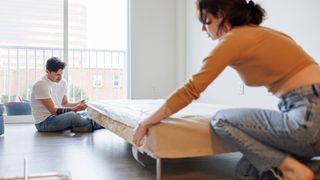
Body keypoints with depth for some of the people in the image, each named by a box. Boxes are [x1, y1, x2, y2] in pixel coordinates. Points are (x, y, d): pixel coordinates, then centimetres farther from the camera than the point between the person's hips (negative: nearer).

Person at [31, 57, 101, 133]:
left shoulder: (62, 82, 5)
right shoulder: (41, 85, -18)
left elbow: (65, 103, 12)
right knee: (72, 115, -29)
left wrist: (79, 104, -7)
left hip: (57, 116, 8)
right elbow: (53, 110, -21)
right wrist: (75, 109, -25)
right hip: (44, 122, -8)